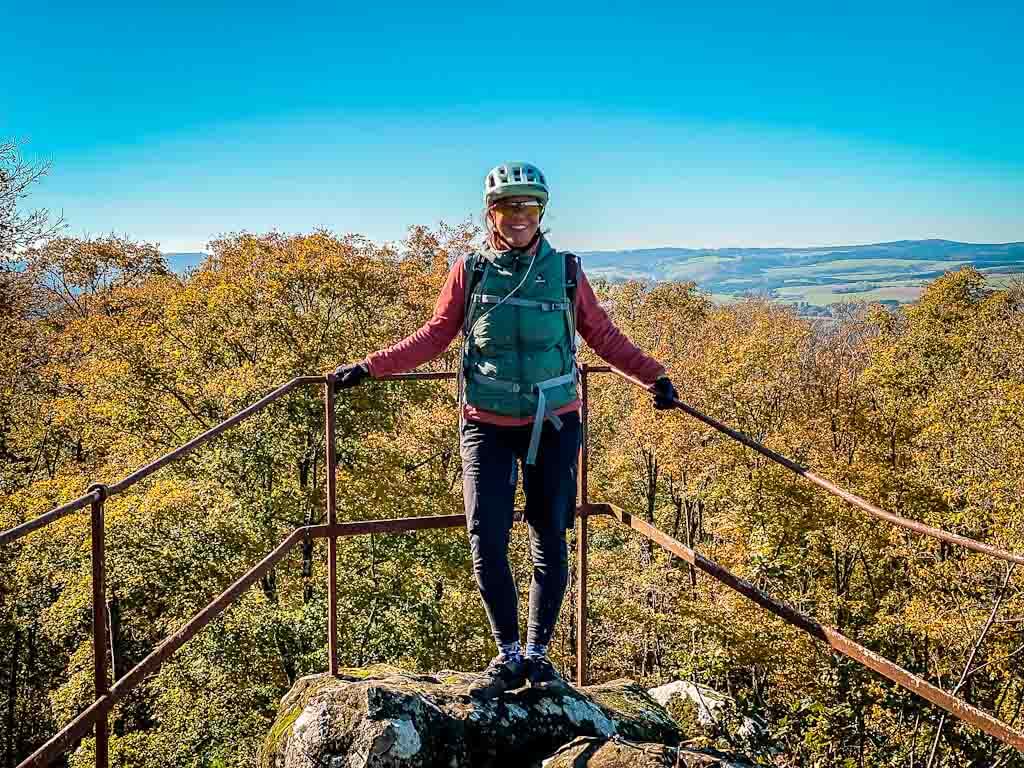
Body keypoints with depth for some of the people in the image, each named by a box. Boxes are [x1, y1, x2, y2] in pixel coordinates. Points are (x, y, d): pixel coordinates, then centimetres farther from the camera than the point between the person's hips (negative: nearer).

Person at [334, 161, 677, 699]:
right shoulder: (469, 271, 0)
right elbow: (434, 336, 7)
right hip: (488, 426, 0)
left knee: (550, 544, 6)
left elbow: (604, 337, 10)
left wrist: (654, 375, 8)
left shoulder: (565, 272, 1)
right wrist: (370, 367, 3)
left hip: (553, 426, 1)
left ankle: (537, 653, 22)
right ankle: (508, 655, 14)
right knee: (486, 543, -4)